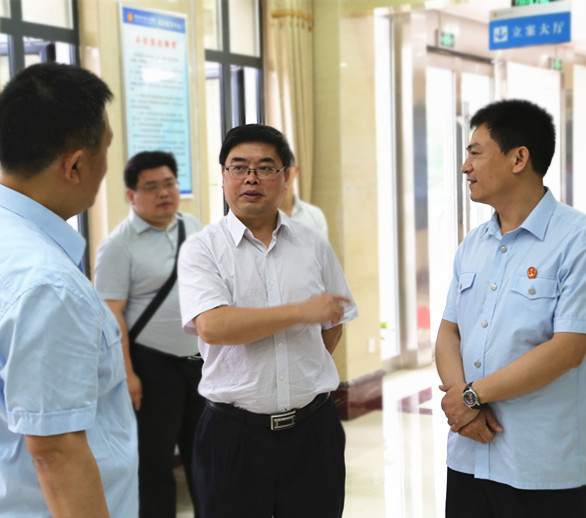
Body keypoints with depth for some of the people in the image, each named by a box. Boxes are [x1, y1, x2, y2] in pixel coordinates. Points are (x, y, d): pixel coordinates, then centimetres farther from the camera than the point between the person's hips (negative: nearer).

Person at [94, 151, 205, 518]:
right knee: (155, 459, 4)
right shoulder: (119, 245, -10)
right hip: (154, 364, -5)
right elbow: (112, 314, -14)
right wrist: (127, 374, -18)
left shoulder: (194, 227, 8)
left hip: (203, 360, 6)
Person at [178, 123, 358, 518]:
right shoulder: (202, 248, -3)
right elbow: (211, 326, -19)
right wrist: (301, 311, -16)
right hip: (234, 432, -3)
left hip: (312, 428, 3)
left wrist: (307, 377, 11)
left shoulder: (314, 245, 8)